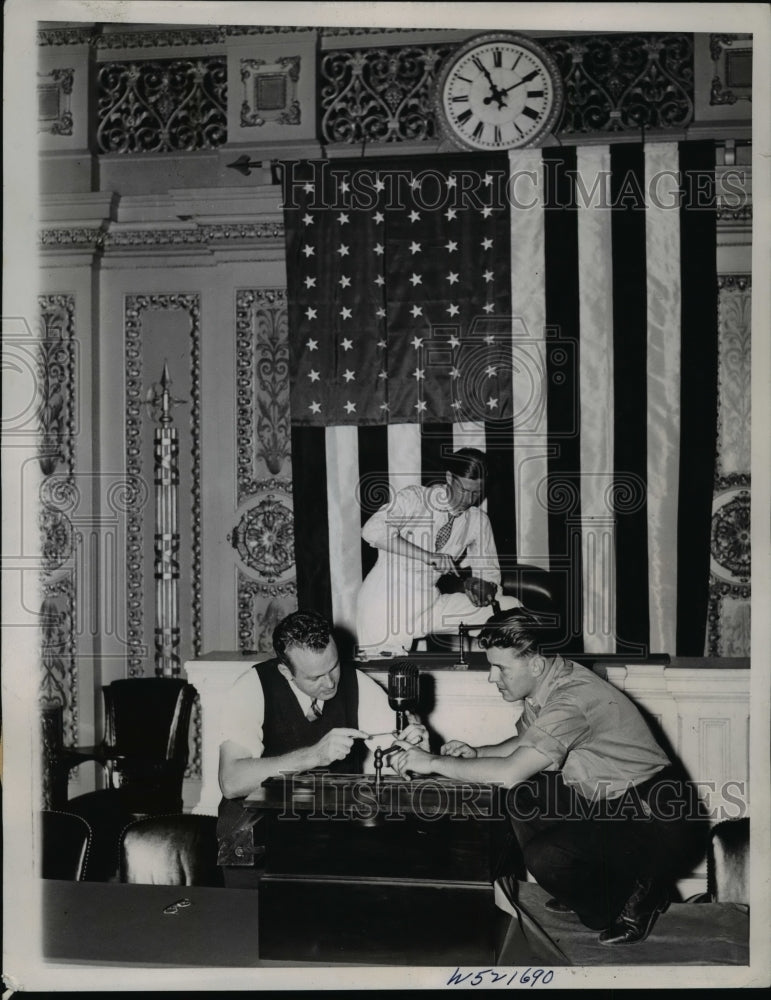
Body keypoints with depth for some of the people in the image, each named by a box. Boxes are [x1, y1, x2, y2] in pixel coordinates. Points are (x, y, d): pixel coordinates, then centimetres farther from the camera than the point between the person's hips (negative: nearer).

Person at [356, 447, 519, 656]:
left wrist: (482, 586, -12)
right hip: (386, 602, -3)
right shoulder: (413, 498, -7)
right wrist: (431, 557, -26)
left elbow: (489, 571, 15)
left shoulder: (478, 520, 5)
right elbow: (372, 531, -23)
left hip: (429, 605, 4)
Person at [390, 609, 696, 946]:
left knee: (543, 856, -23)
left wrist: (434, 762, -24)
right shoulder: (543, 684, 0)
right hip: (605, 801, 9)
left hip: (653, 819, -9)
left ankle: (636, 898, 3)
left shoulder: (573, 699, -29)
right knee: (521, 797, -1)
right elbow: (525, 743, 19)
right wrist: (477, 753, -1)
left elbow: (510, 772, -35)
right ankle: (579, 892, 14)